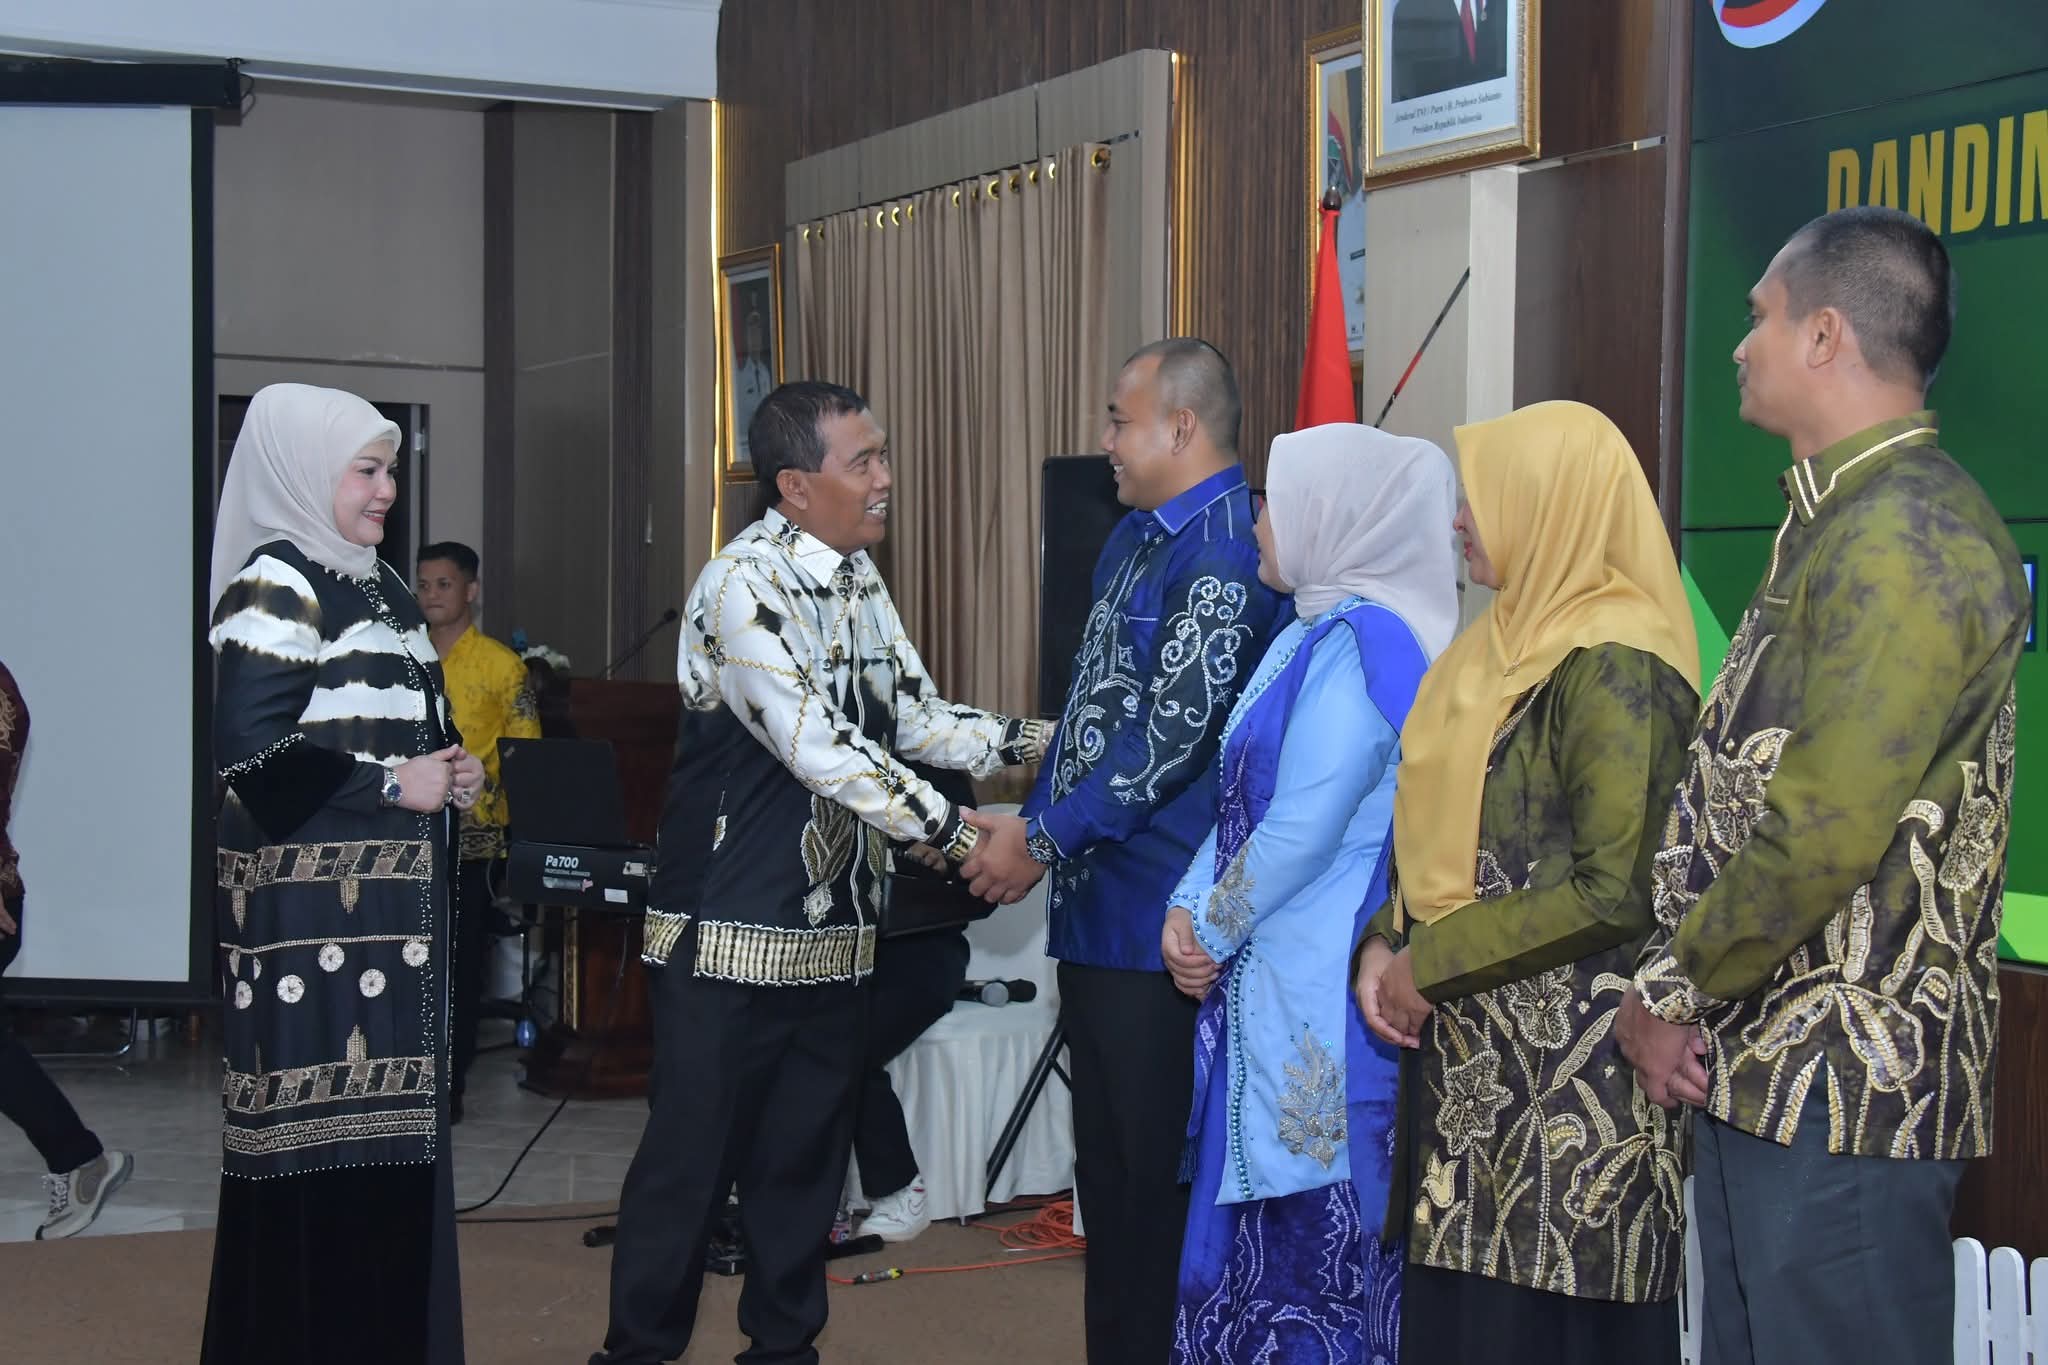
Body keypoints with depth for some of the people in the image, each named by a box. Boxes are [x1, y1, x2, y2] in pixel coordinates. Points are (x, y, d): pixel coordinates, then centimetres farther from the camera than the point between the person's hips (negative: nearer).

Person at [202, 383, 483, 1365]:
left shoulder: (377, 585, 18)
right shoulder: (277, 586, -10)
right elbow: (251, 747, -20)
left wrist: (450, 776, 6)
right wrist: (394, 784, -15)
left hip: (391, 905, 9)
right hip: (312, 908, -9)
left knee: (389, 1134, 11)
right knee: (320, 1146, -7)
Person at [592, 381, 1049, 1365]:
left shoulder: (858, 581, 8)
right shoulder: (743, 584, -17)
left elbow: (916, 718, 13)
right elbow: (820, 747, -23)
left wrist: (1031, 741, 0)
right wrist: (953, 833, -21)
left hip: (832, 927, 7)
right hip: (732, 931, -7)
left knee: (807, 1154, 14)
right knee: (690, 1154, 1)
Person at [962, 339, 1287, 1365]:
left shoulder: (1227, 555, -15)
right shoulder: (1132, 539, 16)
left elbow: (1170, 733, -19)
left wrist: (1047, 839, -13)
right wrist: (1029, 827, 13)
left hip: (1160, 920, -10)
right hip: (1092, 903, 10)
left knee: (1158, 1168, -2)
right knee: (1103, 1159, 16)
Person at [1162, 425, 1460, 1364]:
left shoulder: (1359, 644, -17)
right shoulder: (1314, 633, 13)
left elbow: (1305, 829, -20)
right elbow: (1244, 797, 14)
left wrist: (1212, 932, -8)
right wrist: (1189, 909, 1)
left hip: (1322, 998, -9)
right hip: (1275, 985, 9)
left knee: (1313, 1228, 0)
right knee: (1267, 1222, 15)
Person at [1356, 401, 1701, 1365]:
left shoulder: (1612, 664, -15)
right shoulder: (1517, 640, 13)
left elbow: (1616, 890, -21)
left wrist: (1433, 963, -13)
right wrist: (1387, 945, 1)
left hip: (1570, 1065, -9)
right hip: (1477, 1052, 9)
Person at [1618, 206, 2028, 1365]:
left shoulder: (1903, 538, -17)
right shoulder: (1842, 520, 16)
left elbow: (1824, 836, -23)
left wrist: (1677, 987, -10)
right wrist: (1682, 989, 7)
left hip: (1848, 1088, -10)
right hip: (1760, 1064, 10)